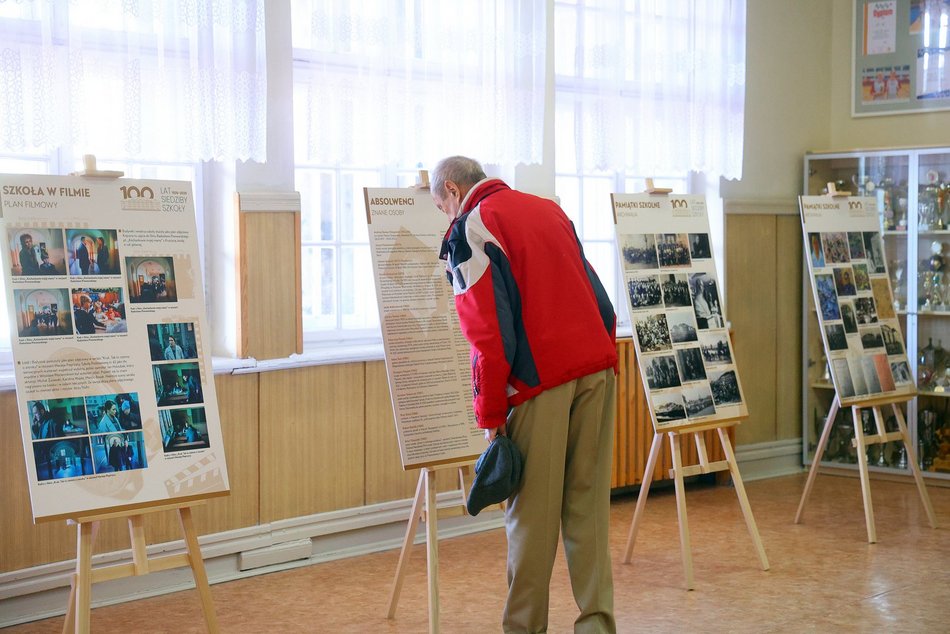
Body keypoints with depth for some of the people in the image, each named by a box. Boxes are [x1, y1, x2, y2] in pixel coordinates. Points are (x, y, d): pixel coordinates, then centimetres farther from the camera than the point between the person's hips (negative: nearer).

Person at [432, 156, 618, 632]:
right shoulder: (548, 209, 19)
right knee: (588, 506, 9)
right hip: (596, 366, 7)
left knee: (533, 515, 2)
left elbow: (490, 332, -11)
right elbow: (598, 300, 18)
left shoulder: (470, 228, -3)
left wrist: (490, 414, -6)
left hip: (540, 379, -6)